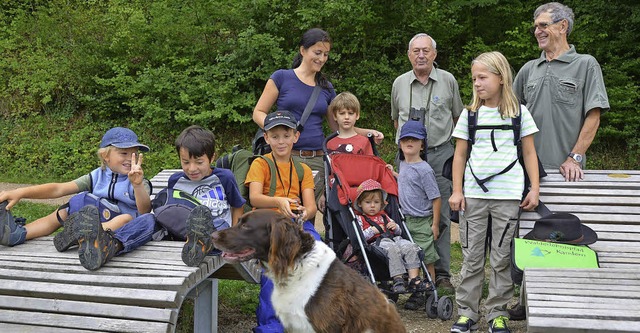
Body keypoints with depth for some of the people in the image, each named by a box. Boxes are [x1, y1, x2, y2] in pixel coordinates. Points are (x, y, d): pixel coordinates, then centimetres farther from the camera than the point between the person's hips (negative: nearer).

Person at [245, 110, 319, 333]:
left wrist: (305, 213, -20)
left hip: (297, 222, 3)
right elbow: (254, 198, -9)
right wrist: (279, 201, -30)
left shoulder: (303, 170, 21)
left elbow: (311, 205, 6)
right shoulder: (260, 164, 10)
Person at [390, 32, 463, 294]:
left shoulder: (448, 81, 4)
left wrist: (457, 147, 12)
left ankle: (442, 273, 5)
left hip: (440, 153, -1)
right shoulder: (400, 83, 10)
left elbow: (458, 116, 14)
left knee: (441, 215, -1)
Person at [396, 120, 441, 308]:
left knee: (427, 260, 0)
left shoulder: (424, 170, -13)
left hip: (422, 222, -7)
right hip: (405, 220, 7)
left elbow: (436, 198, -12)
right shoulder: (403, 164, 9)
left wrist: (435, 224, -13)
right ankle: (415, 293, 21)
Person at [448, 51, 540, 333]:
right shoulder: (470, 114, 6)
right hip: (473, 194, 1)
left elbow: (529, 153, 6)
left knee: (502, 258, 4)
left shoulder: (519, 112, 4)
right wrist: (457, 191, 1)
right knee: (472, 257, 5)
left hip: (507, 196, -1)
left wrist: (535, 189, -1)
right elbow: (460, 155, 8)